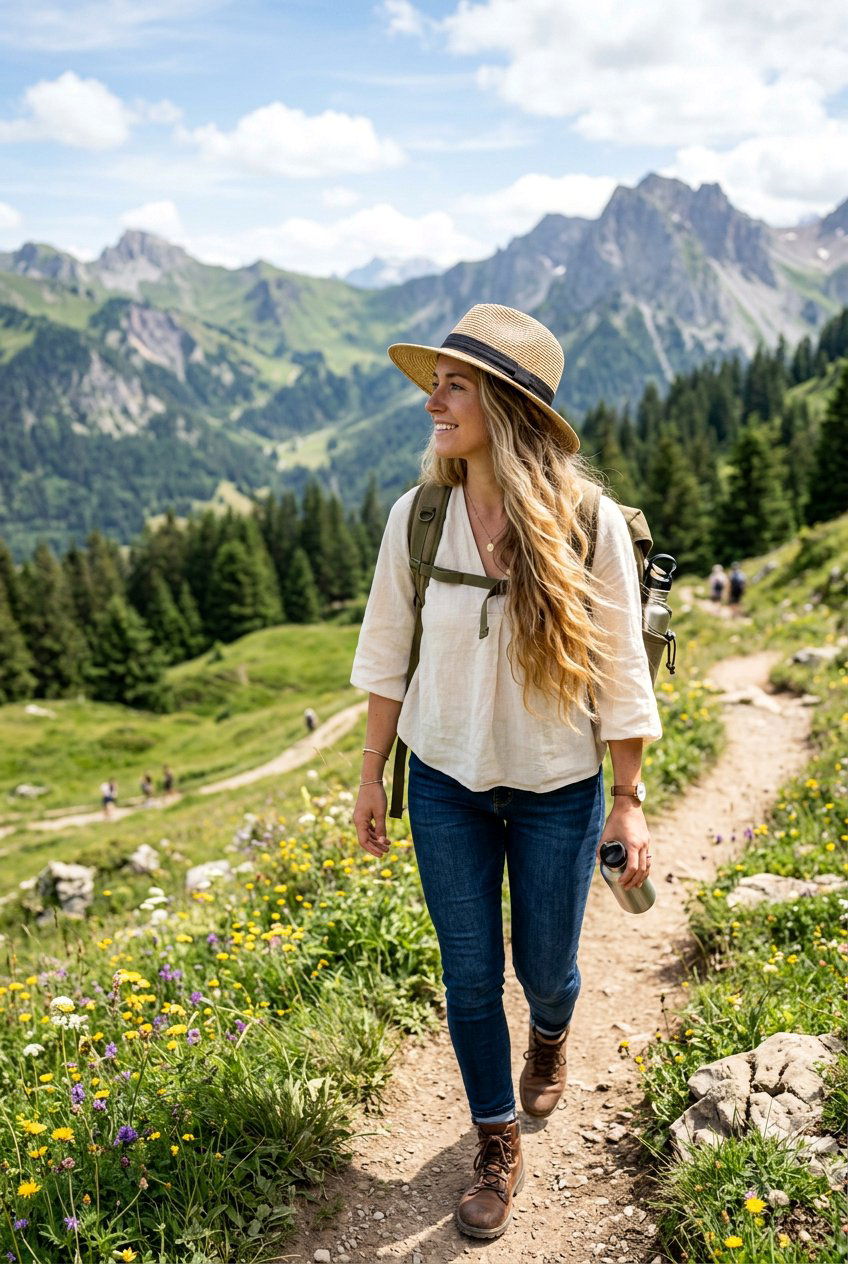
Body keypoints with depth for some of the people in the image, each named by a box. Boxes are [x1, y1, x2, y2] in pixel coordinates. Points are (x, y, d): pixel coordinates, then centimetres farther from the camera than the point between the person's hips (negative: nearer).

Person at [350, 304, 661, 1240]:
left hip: (555, 787, -1)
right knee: (469, 976, 10)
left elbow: (619, 672, -8)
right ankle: (498, 1150, 34)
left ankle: (550, 1034, 54)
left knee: (544, 967, 15)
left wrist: (627, 802, -5)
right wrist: (371, 775, 5)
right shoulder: (416, 518, -8)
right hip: (447, 783, 2)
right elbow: (388, 654, 2)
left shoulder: (589, 525, -15)